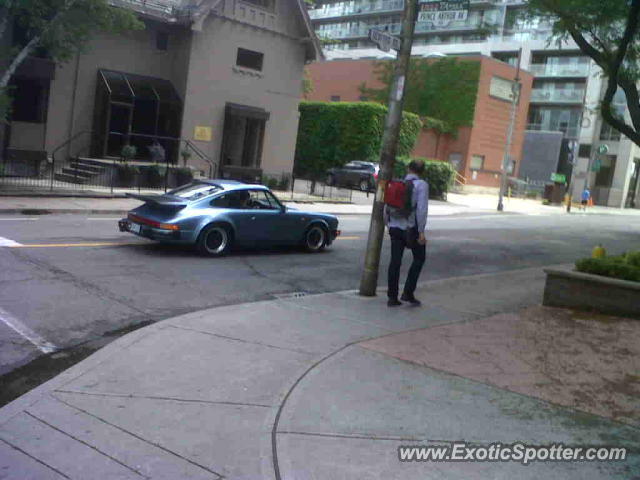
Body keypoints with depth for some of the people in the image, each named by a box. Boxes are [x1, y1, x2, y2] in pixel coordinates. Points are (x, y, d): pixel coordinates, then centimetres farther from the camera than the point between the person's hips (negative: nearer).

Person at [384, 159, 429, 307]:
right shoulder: (422, 185, -7)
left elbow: (387, 206, 10)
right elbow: (422, 209, -15)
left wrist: (388, 225, 20)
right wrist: (421, 232, -13)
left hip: (395, 227, 5)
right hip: (411, 228, -4)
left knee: (395, 261, 7)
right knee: (419, 258, 12)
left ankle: (392, 297, 9)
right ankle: (408, 292, 5)